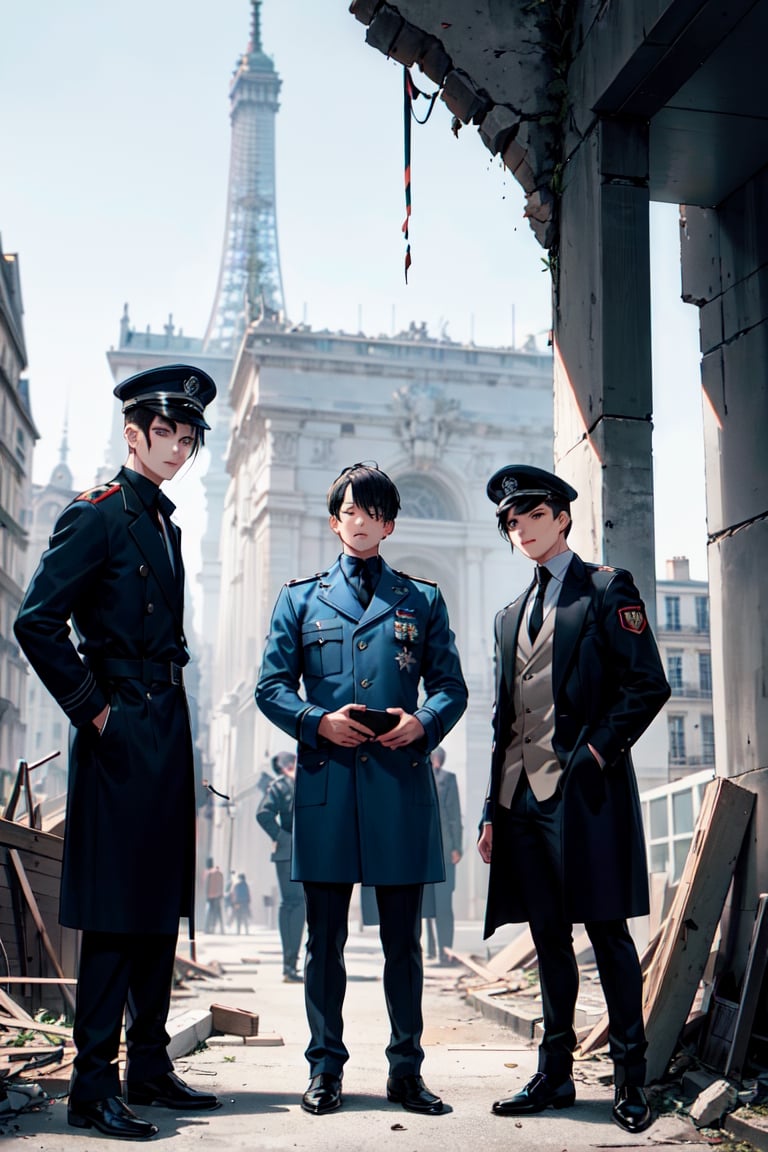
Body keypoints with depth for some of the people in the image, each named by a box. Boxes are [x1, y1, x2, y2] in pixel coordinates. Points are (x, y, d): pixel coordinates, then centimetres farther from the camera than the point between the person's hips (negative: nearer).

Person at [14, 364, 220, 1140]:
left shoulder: (166, 525, 17)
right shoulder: (98, 514, -8)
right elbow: (37, 622, -17)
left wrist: (168, 701, 14)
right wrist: (92, 709, -14)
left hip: (168, 733, 9)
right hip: (120, 736, -8)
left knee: (161, 905, 12)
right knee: (114, 911, -6)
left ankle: (149, 1068, 22)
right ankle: (93, 1085, 3)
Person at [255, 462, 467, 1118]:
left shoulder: (422, 600, 14)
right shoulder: (301, 598, 14)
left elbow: (451, 686, 11)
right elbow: (272, 686, 8)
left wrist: (423, 723, -10)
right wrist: (320, 721, -9)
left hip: (401, 782, 0)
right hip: (326, 781, 0)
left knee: (403, 936, 5)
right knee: (325, 935, 5)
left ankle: (407, 1070, 15)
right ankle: (325, 1068, 15)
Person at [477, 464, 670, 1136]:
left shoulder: (607, 588, 2)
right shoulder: (511, 616, 21)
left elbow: (648, 685, -5)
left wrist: (595, 754, -11)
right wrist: (494, 809, 14)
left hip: (583, 788, -6)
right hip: (523, 795, 6)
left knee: (606, 930, -2)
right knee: (549, 937, 10)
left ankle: (630, 1078, 7)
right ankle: (555, 1074, 18)